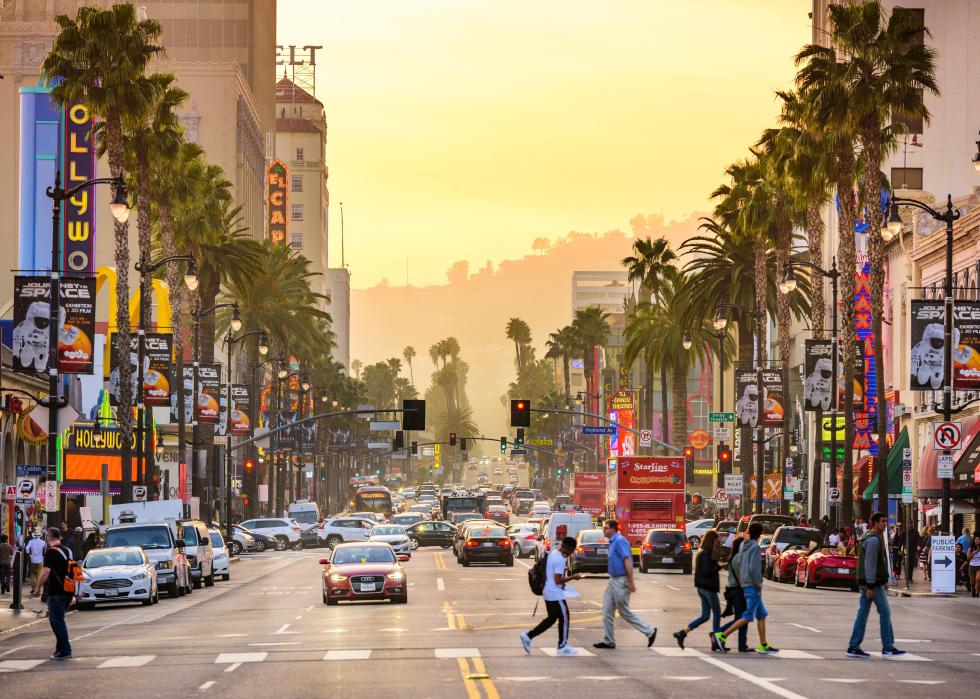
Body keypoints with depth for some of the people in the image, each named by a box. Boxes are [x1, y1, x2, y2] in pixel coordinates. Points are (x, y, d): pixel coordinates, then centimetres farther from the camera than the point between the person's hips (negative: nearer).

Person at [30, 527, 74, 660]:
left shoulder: (51, 552, -12)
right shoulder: (67, 551, 13)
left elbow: (46, 572, -18)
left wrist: (37, 589, -11)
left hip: (56, 593, -8)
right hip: (67, 592, 8)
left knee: (56, 621, -3)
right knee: (59, 620, 17)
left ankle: (65, 651, -6)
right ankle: (61, 648, 20)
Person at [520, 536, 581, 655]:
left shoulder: (552, 554, 10)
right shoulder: (560, 560, -20)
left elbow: (546, 575, 19)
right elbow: (557, 580, -23)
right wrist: (572, 577, -15)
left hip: (548, 592, 10)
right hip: (556, 594, -10)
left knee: (552, 618, 16)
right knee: (564, 618, 3)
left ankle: (528, 636, 11)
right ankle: (562, 647, 10)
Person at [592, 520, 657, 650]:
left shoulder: (619, 541, -17)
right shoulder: (613, 542, 13)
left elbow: (627, 561, -22)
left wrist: (631, 582, -25)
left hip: (621, 581, -10)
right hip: (613, 581, 10)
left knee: (624, 612, -1)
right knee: (607, 611, 7)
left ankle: (650, 631, 9)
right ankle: (608, 641, 11)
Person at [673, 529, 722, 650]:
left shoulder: (702, 552, 14)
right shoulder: (706, 553, -15)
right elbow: (706, 571, -22)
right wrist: (718, 567, -9)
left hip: (702, 587, 9)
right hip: (708, 588, -9)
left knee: (705, 616, 11)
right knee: (717, 613, 1)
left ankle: (682, 633, 4)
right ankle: (715, 642, 3)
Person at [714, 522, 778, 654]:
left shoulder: (744, 546, 12)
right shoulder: (755, 547, -14)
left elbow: (738, 565, 15)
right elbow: (753, 568, -21)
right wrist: (759, 585, -12)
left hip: (746, 585, 9)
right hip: (752, 586, -9)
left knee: (762, 615, 12)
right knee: (748, 617, -8)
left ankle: (763, 645, 12)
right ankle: (723, 636, -12)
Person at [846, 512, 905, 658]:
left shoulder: (874, 538, 18)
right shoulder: (873, 540, -15)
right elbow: (870, 564, -21)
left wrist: (884, 580, 25)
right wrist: (871, 586, -23)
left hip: (867, 582, 10)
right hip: (873, 582, -10)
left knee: (862, 613, 8)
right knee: (885, 612, -3)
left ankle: (853, 647, 6)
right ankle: (888, 648, 0)